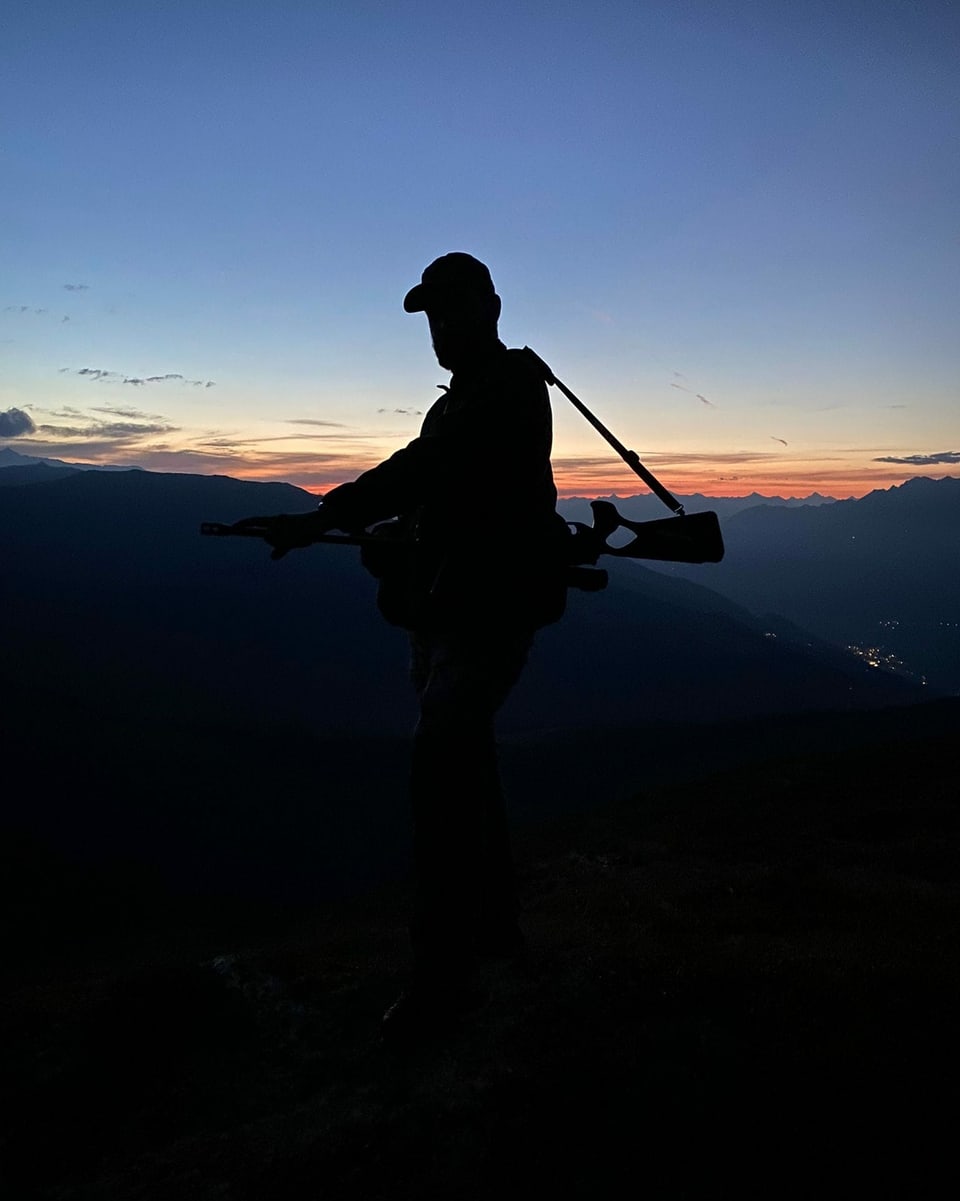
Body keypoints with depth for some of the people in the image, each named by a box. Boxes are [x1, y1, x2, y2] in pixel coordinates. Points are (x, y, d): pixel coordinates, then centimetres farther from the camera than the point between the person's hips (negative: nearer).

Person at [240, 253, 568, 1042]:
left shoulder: (509, 388, -12)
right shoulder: (468, 396, 19)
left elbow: (427, 467, -26)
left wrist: (323, 519, -33)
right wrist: (400, 534, 9)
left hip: (492, 607, -10)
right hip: (450, 605, 10)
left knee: (442, 767, -18)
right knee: (465, 763, 15)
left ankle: (445, 972, -12)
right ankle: (494, 923, 31)